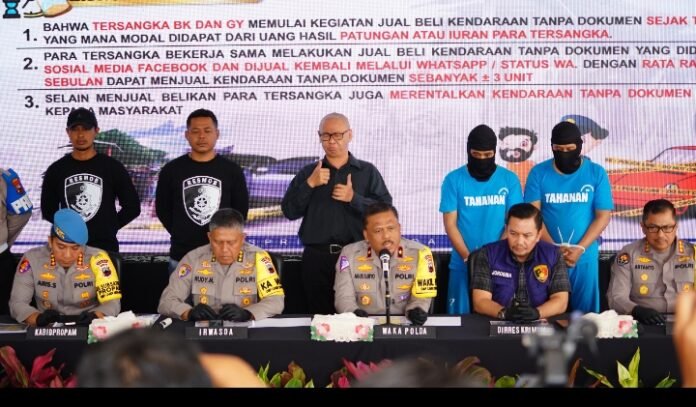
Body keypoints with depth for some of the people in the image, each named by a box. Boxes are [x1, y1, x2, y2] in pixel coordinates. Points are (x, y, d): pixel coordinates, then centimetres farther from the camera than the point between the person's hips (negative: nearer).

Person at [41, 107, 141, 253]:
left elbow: (132, 207, 5)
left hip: (105, 248, -2)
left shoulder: (113, 168, 2)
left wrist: (109, 228, 2)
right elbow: (48, 210, 15)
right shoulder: (56, 170, 7)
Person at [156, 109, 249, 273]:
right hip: (182, 256, 0)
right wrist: (181, 235, 4)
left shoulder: (232, 171, 3)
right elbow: (162, 208, 10)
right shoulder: (171, 170, 4)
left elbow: (241, 210, 8)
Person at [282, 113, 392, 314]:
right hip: (317, 257, 1)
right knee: (319, 316, 5)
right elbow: (289, 211, 2)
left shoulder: (367, 171, 7)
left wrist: (354, 198, -15)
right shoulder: (308, 173, 11)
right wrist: (310, 184, -10)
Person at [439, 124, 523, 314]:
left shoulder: (509, 180, 2)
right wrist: (468, 257, -13)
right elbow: (450, 224, -3)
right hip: (463, 264, 0)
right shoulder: (453, 180, 0)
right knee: (462, 315, 3)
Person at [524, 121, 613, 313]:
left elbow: (603, 216, -3)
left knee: (584, 312, 6)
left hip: (585, 258, 0)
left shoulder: (596, 173, 0)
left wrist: (580, 248, -13)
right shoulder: (538, 173, 0)